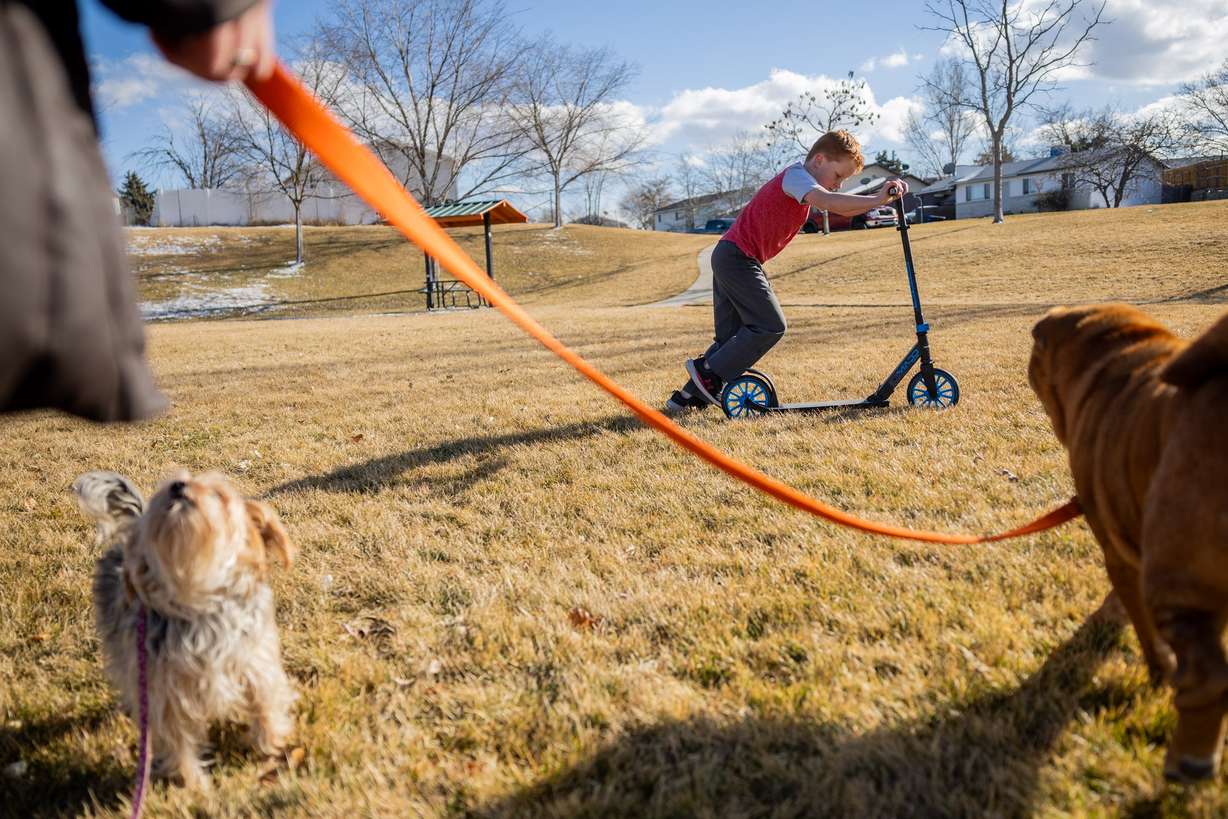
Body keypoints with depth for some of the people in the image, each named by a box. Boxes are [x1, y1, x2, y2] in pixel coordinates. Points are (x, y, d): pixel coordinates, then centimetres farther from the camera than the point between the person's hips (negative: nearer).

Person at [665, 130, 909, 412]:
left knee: (731, 337, 10)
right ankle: (709, 374, -7)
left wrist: (883, 195, 1)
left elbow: (843, 209, 16)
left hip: (727, 256, 10)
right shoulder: (796, 174, -11)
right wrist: (876, 200, -35)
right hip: (739, 256, -10)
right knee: (770, 326, -11)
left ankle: (688, 396, 12)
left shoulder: (800, 181, 20)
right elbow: (826, 202, -32)